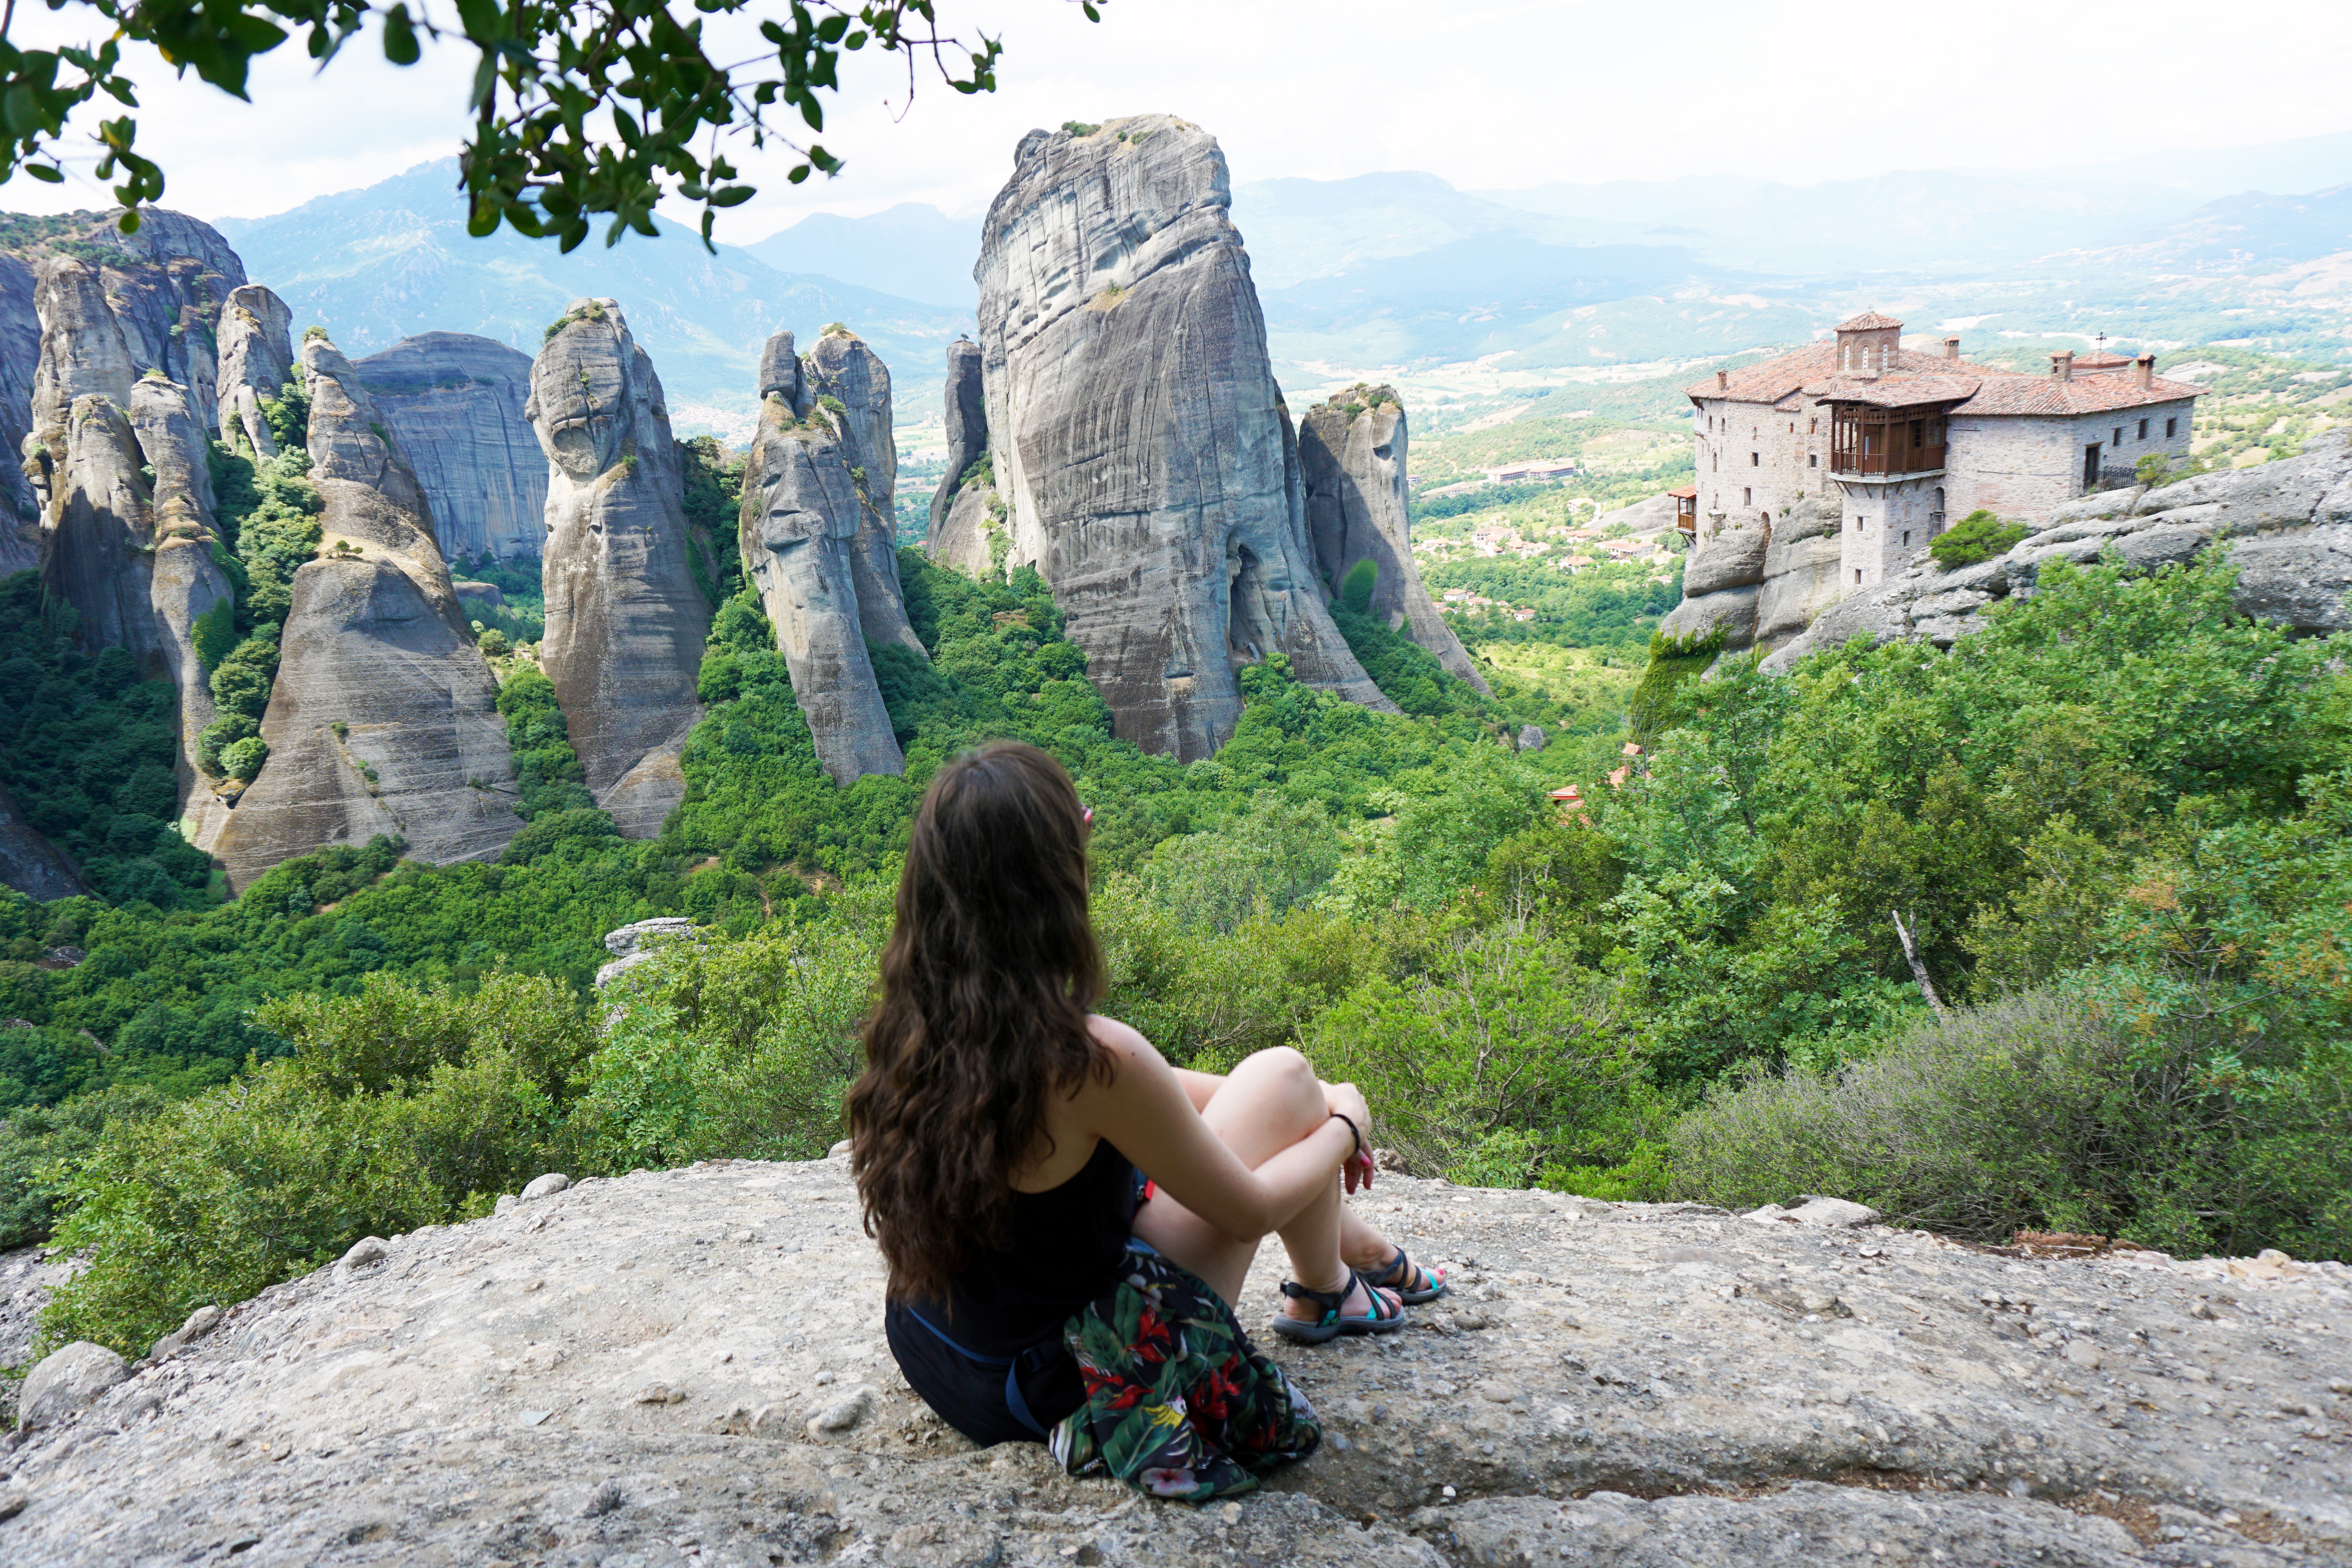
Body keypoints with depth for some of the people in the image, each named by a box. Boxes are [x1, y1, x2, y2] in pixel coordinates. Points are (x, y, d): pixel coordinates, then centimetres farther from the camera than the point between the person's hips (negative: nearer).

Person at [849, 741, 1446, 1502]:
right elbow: (1252, 1211, -15)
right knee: (1284, 1077, 0)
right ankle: (1323, 1296, 29)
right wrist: (1343, 1126, 4)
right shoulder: (1092, 1060, -33)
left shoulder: (909, 1025, -11)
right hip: (1050, 1383, -7)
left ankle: (1362, 1245, 42)